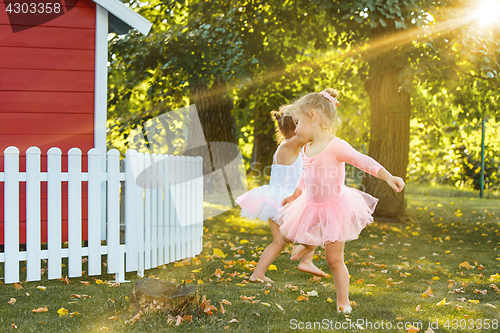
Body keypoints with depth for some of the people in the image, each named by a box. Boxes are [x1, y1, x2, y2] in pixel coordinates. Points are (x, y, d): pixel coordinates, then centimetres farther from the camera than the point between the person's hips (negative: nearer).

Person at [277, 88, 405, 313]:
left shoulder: (335, 146, -22)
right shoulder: (307, 149, 1)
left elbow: (365, 162, -28)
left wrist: (389, 178, -40)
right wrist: (294, 195, 32)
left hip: (334, 208, -6)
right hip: (311, 206, 7)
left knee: (334, 260, -2)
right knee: (286, 234, 10)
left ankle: (343, 302, 12)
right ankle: (309, 244, 42)